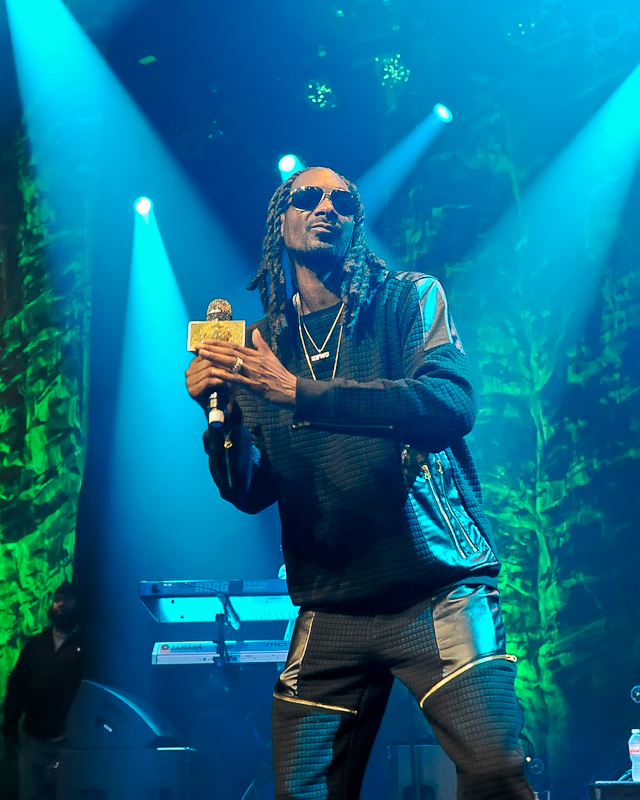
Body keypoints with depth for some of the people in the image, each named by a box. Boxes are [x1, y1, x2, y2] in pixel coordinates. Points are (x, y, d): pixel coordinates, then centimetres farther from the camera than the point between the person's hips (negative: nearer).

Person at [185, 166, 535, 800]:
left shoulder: (410, 299, 5)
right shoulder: (260, 344, 12)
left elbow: (452, 404, -15)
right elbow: (251, 493, 10)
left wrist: (298, 392, -22)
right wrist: (218, 411, -10)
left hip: (439, 592, -3)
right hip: (329, 613, 3)